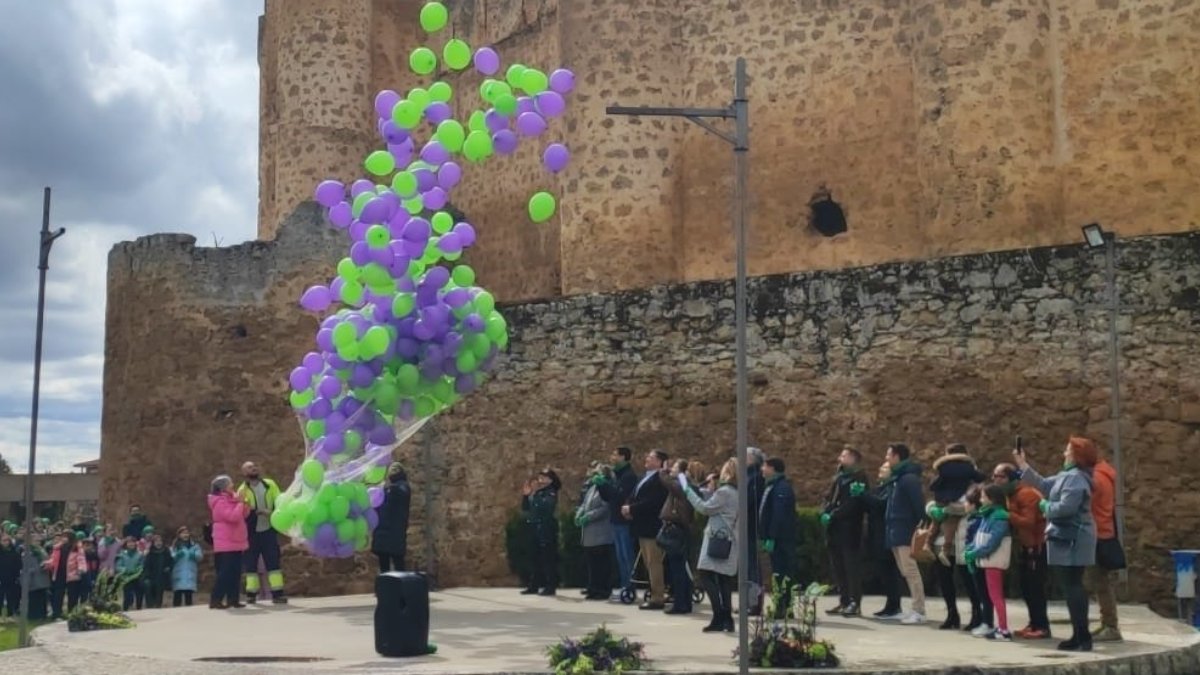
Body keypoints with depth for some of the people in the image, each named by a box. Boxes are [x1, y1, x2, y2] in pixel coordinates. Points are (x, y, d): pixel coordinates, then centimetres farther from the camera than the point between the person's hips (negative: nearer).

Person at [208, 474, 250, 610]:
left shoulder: (230, 499, 16)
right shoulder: (220, 502, -13)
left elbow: (244, 515, 18)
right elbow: (233, 517, -25)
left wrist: (244, 503, 3)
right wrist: (240, 503, -15)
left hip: (235, 543, 10)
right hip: (226, 544, -10)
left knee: (234, 573, 8)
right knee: (225, 572, -12)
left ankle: (232, 599, 11)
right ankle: (215, 600, -11)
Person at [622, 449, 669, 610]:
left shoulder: (660, 479, -14)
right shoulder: (645, 478, 17)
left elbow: (652, 502, -22)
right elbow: (634, 497, 15)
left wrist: (632, 509, -17)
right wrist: (628, 507, -5)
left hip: (653, 527, -10)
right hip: (642, 527, 10)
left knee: (654, 563, -6)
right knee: (648, 564, 13)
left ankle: (658, 598, -1)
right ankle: (656, 595, 20)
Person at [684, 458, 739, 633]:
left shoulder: (724, 492, -14)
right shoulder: (737, 493, 13)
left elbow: (705, 508, -10)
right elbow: (712, 506, 15)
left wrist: (688, 491, -3)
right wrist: (710, 489, 7)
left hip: (717, 542, -9)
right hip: (728, 543, 9)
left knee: (709, 579, -7)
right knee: (724, 581, 10)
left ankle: (719, 618, -11)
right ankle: (727, 619, 9)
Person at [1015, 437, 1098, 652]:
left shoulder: (1076, 478, -18)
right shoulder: (1067, 475, 16)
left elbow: (1065, 507, -25)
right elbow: (1043, 485, 22)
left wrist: (1045, 507, -7)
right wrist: (1023, 465, 23)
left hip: (1072, 539, -11)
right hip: (1068, 537, 11)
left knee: (1073, 586, -10)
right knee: (1073, 586, 12)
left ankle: (1083, 638, -10)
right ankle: (1079, 635, 17)